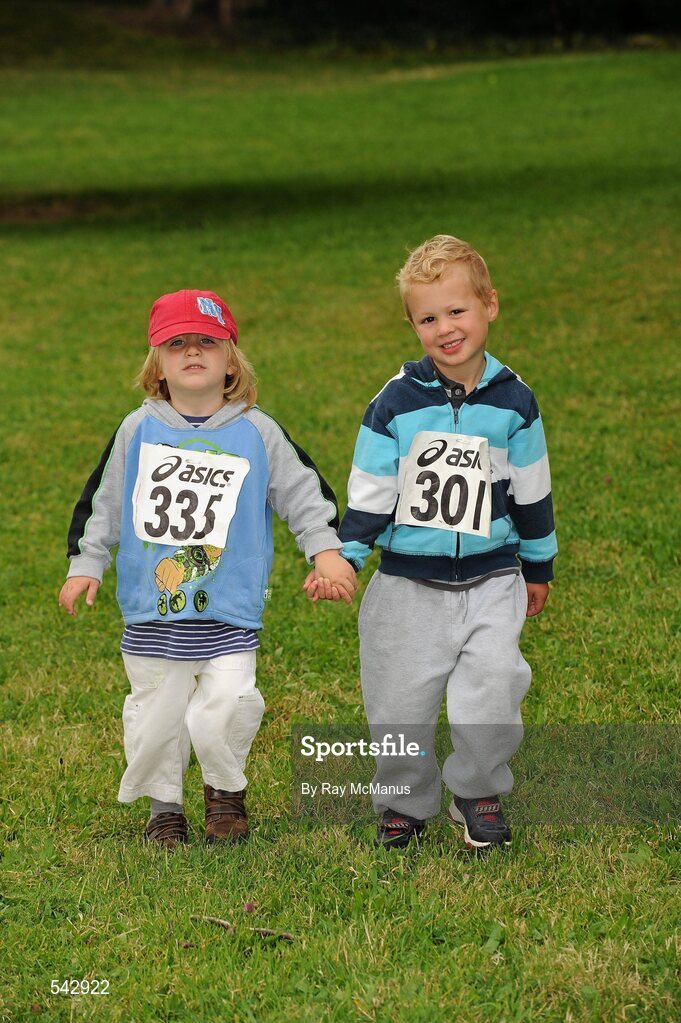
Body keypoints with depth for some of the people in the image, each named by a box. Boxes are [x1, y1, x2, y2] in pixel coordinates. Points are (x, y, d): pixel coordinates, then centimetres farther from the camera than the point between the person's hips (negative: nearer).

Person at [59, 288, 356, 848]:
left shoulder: (257, 433, 1)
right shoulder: (138, 431, 4)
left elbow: (303, 490, 5)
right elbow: (101, 502, 11)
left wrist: (326, 550, -4)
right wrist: (85, 564, 8)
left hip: (231, 613, -1)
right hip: (151, 612, 2)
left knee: (225, 711, -11)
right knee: (155, 713, 7)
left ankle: (226, 789, 16)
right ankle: (163, 805, 27)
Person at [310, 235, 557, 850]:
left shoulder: (513, 401, 0)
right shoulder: (396, 403, -5)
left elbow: (532, 493, 10)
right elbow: (369, 494, 0)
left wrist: (539, 568, 18)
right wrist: (342, 559, -11)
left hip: (490, 580, 0)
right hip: (409, 584, 0)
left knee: (490, 696, -13)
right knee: (399, 707, 3)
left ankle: (478, 793, 13)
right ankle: (405, 804, 27)